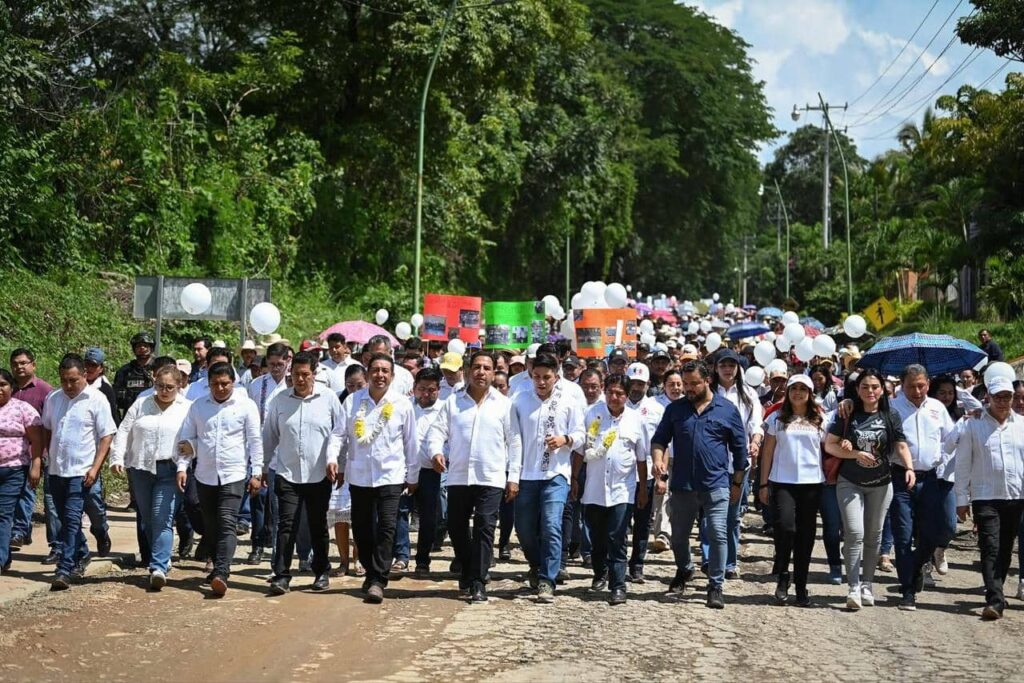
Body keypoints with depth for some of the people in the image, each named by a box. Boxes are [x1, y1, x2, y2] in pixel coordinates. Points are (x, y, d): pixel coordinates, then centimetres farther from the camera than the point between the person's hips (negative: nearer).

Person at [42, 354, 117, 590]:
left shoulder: (96, 400, -8)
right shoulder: (52, 399, 8)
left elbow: (107, 436, -8)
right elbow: (46, 431, 19)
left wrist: (95, 468, -14)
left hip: (81, 472, -6)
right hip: (56, 470, 6)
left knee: (72, 520, -10)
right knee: (66, 520, 15)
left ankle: (65, 570, -10)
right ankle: (81, 555, 34)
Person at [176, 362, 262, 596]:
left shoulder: (246, 406, -2)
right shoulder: (198, 406, 6)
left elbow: (255, 441, 0)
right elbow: (186, 439, 9)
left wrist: (256, 472, -3)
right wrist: (182, 467, -1)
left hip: (233, 475, -4)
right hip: (205, 476, 4)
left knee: (227, 524, -13)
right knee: (211, 526, 11)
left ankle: (221, 574, -21)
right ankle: (218, 567, 25)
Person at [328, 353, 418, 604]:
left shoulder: (402, 403, 0)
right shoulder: (353, 401, 3)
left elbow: (411, 442, 6)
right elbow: (339, 434, 4)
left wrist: (413, 476, 8)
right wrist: (333, 458, -12)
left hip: (391, 475, -2)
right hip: (359, 475, 2)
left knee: (386, 527, -10)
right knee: (361, 527, 10)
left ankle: (378, 580, -8)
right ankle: (371, 571, 28)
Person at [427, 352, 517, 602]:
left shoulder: (504, 405, 5)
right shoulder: (453, 401, 8)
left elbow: (513, 443, 4)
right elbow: (438, 430, 4)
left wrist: (513, 476, 0)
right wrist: (436, 451, -17)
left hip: (491, 478, -2)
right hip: (458, 476, 2)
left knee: (484, 529, -7)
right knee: (456, 528, 10)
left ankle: (478, 583, -2)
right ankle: (468, 571, 30)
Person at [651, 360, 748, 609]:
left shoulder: (727, 410, 2)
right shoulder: (675, 409, 7)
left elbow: (739, 449, 7)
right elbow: (659, 439, 7)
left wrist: (737, 483, 7)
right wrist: (658, 460, -13)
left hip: (716, 484, -3)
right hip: (682, 484, 3)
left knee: (718, 535, -9)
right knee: (678, 536, 13)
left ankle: (715, 587, 1)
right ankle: (684, 570, 41)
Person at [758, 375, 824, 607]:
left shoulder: (820, 420, 8)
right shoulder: (777, 418, 7)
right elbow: (767, 451, 7)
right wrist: (763, 483, 4)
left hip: (812, 483, 1)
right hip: (782, 481, -1)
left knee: (805, 535, 5)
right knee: (785, 526, -18)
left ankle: (801, 587, 15)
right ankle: (782, 577, 2)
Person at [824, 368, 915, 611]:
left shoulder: (891, 416, 1)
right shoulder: (847, 415, -3)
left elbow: (901, 446, -2)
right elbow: (829, 445, -3)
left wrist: (909, 467, -20)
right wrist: (857, 454, -15)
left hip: (880, 483, 2)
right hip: (850, 483, -2)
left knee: (874, 535, 9)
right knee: (855, 534, -11)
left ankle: (867, 584, 22)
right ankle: (853, 587, -8)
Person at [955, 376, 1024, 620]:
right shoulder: (973, 425, 0)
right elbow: (963, 464, 1)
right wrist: (962, 499, -1)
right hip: (985, 497, -3)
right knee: (990, 549, -10)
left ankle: (995, 596, 24)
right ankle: (995, 600, -14)